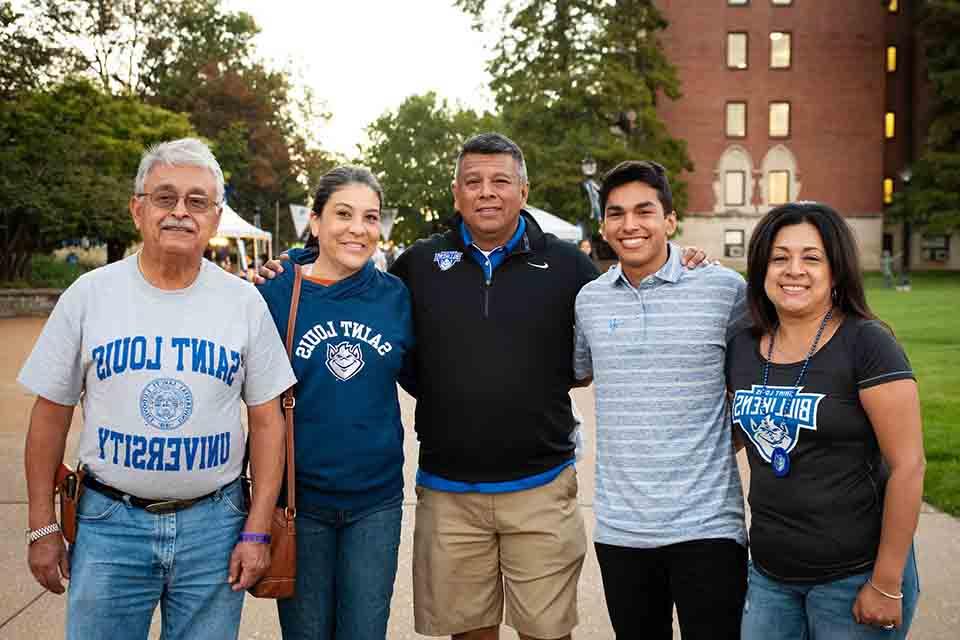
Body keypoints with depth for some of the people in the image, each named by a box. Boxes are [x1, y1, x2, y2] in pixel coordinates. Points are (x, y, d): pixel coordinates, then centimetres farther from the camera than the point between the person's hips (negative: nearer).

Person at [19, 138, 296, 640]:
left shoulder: (244, 301, -2)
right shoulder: (89, 294, -3)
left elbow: (266, 421, 0)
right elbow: (51, 414, 3)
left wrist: (257, 532, -4)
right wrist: (43, 527, 2)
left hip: (214, 523, 0)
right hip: (110, 522, 0)